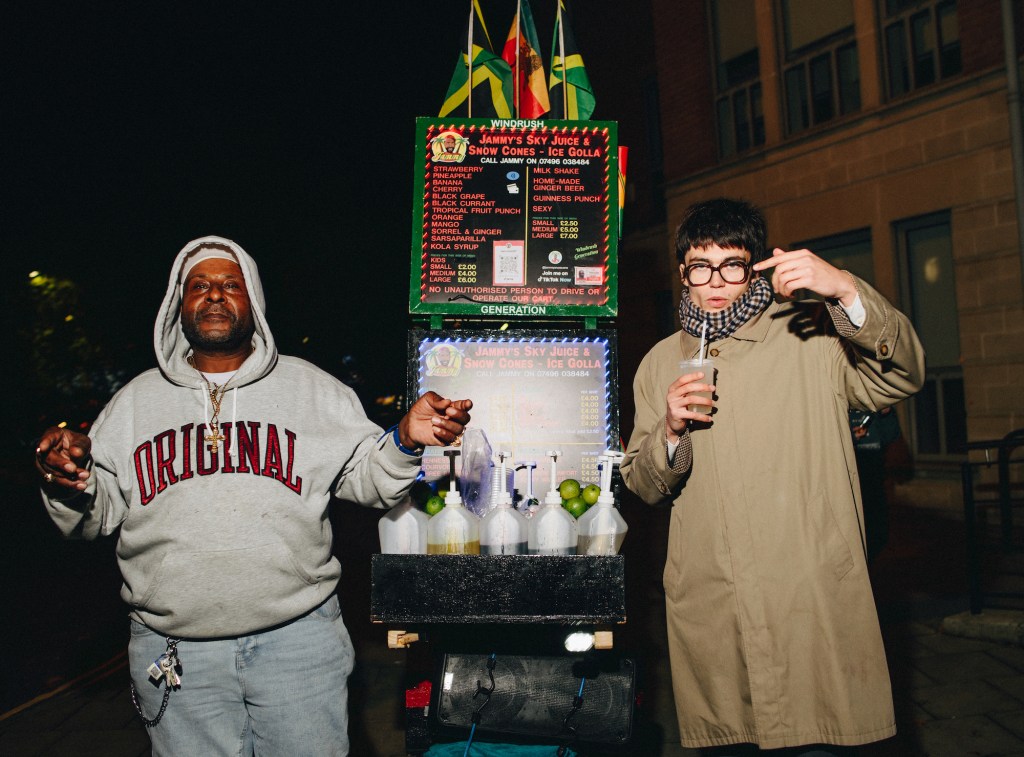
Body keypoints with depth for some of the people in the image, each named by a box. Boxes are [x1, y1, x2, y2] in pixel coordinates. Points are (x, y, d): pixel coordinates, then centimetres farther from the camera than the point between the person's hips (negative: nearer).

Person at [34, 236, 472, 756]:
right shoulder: (135, 401, 9)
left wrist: (405, 440, -18)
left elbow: (366, 478, 2)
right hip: (174, 651, 1)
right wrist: (71, 485, -12)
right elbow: (98, 513, 10)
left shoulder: (311, 389, 4)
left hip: (299, 636, -1)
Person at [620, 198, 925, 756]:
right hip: (705, 607, 2)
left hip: (811, 600, -2)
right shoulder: (660, 363, 13)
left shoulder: (812, 335, 6)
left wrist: (846, 290, -23)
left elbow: (900, 377, -10)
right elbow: (642, 487, 15)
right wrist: (670, 431, -5)